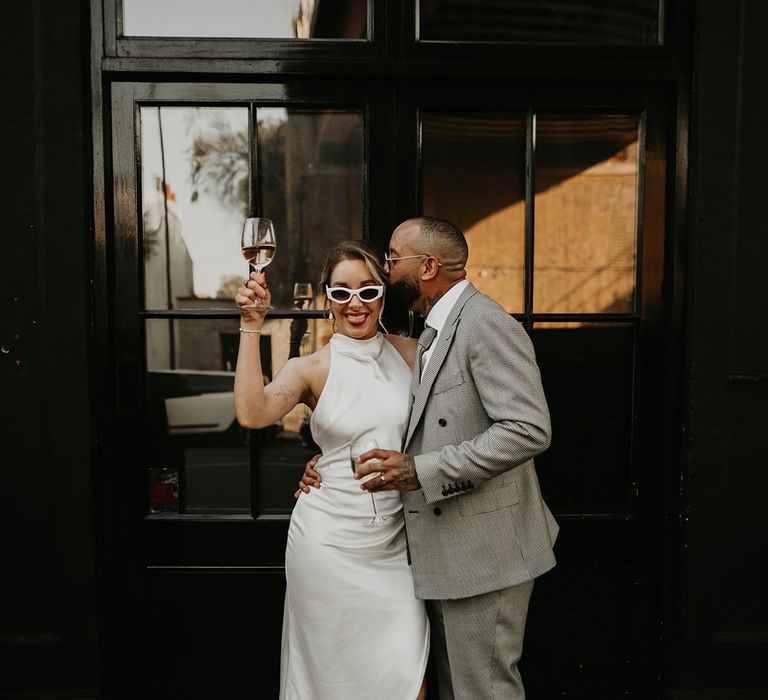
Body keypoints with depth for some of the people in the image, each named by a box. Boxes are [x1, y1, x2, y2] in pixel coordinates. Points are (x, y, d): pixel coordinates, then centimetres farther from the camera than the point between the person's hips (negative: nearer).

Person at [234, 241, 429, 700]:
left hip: (394, 542, 2)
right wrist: (252, 326, -23)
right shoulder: (311, 369, -4)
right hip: (329, 541, -2)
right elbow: (252, 413, -22)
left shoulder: (412, 355, 3)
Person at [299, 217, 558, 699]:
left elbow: (528, 430, -25)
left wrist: (422, 471, -24)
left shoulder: (485, 324, -17)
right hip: (447, 551, 10)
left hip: (483, 548, -10)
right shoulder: (434, 333, 14)